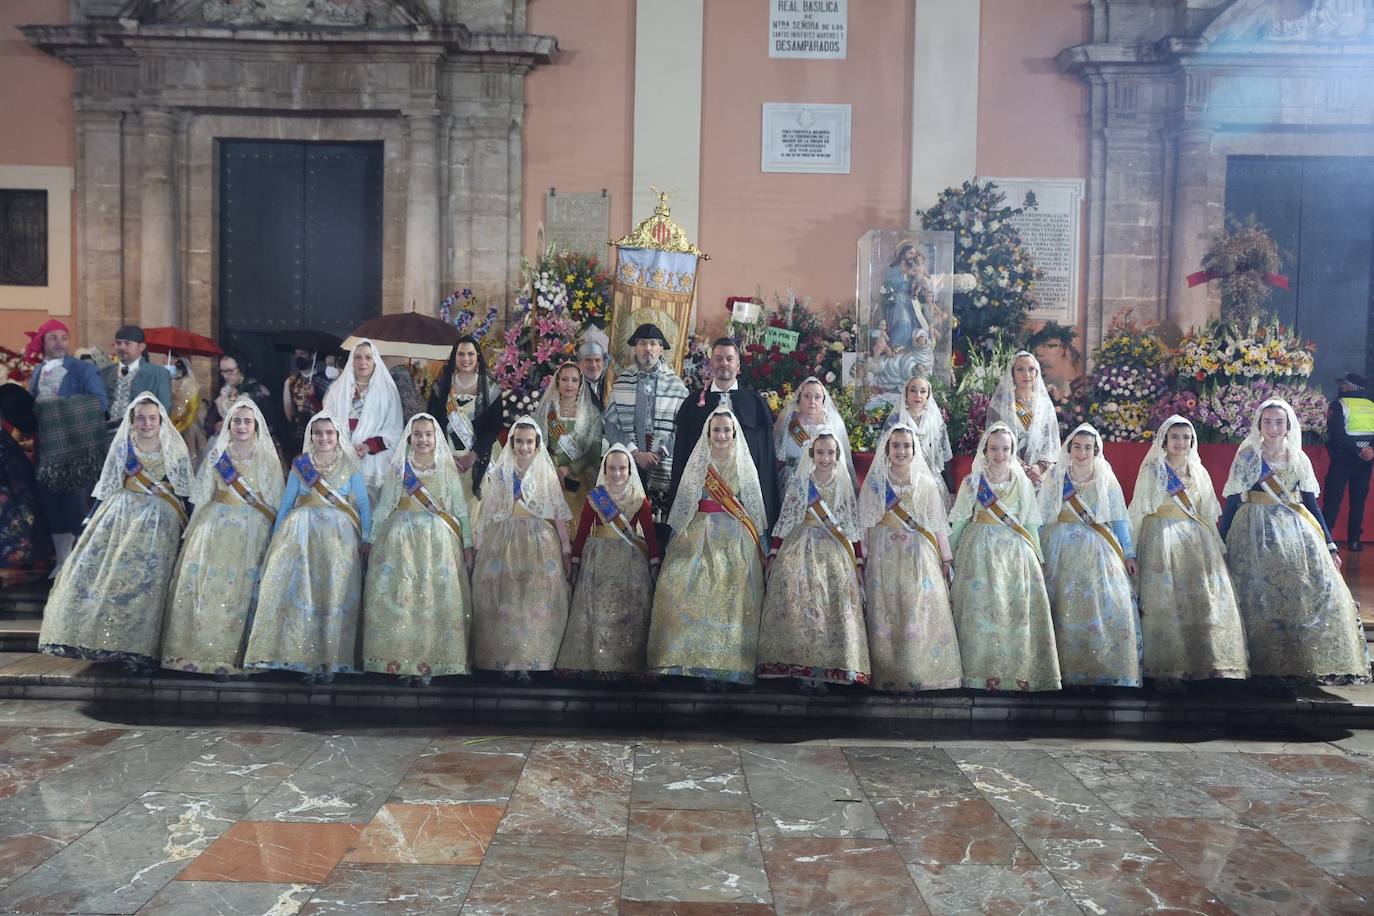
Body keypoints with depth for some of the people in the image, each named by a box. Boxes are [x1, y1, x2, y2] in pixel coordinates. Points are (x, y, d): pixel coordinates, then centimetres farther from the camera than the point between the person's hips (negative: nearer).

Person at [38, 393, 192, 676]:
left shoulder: (175, 450, 1)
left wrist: (189, 528, -2)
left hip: (159, 519, -3)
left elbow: (185, 493, 3)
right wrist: (92, 519, 8)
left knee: (144, 577, -10)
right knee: (96, 566, -8)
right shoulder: (122, 446, 7)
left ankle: (137, 650, -4)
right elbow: (107, 487, 12)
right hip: (121, 513, 3)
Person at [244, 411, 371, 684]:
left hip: (339, 536, -1)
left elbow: (364, 504, 5)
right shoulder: (300, 465, 11)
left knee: (334, 594, -5)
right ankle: (303, 659, -3)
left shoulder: (350, 466, 7)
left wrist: (366, 538, -5)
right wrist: (276, 538, 8)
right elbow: (286, 503, 13)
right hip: (302, 534, 1)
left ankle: (329, 661, -1)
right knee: (300, 591, -7)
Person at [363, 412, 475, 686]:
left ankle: (429, 661, 2)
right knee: (400, 598, -4)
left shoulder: (447, 469, 7)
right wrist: (373, 541, 4)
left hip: (439, 543, -1)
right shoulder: (398, 468, 10)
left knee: (435, 600, -4)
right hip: (401, 540, 1)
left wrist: (467, 546, 1)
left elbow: (461, 510, 6)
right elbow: (383, 507, 10)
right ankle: (400, 659, 3)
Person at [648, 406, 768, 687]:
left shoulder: (744, 464, 9)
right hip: (700, 535, 0)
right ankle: (697, 659, -7)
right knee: (696, 593, -10)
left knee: (732, 597, -7)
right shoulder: (698, 462, 9)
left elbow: (754, 507, 11)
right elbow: (685, 501, 8)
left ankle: (726, 662, -3)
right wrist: (679, 537, 0)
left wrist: (758, 544, 5)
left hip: (736, 540, 0)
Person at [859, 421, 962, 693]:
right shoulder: (875, 483, 7)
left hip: (920, 559, 0)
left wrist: (946, 559, 4)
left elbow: (938, 525, 8)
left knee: (922, 615, -5)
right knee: (887, 616, -3)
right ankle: (890, 675, 4)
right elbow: (865, 525, 6)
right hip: (885, 557, 0)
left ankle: (920, 674, 2)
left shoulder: (927, 484, 8)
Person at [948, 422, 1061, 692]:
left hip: (1016, 554, 2)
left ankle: (1021, 672, 6)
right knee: (981, 609, -6)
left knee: (1019, 612, -3)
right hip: (980, 553, -1)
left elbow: (1030, 524, 12)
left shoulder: (1023, 483, 10)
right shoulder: (972, 482, 5)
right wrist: (948, 555, 6)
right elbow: (958, 522, 7)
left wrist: (1037, 558, 10)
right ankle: (983, 672, 1)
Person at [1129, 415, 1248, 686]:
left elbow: (1208, 513, 19)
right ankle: (1165, 669, -5)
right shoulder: (1152, 470, 1)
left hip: (1196, 541, 5)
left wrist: (1218, 546, 14)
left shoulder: (1198, 472, 15)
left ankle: (1209, 663, 2)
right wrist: (1131, 550, -6)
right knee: (1166, 601, -7)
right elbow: (1138, 511, -1)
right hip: (1162, 539, -5)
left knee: (1204, 599, -3)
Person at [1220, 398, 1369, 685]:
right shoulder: (1247, 456, -2)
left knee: (1319, 592, -4)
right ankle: (1267, 664, 8)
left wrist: (1330, 545, 10)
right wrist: (1221, 544, -5)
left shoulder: (1299, 459, 9)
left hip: (1297, 531, 4)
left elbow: (1311, 504, 12)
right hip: (1258, 533, -4)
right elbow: (1232, 502, -2)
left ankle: (1307, 663, 7)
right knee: (1262, 596, -4)